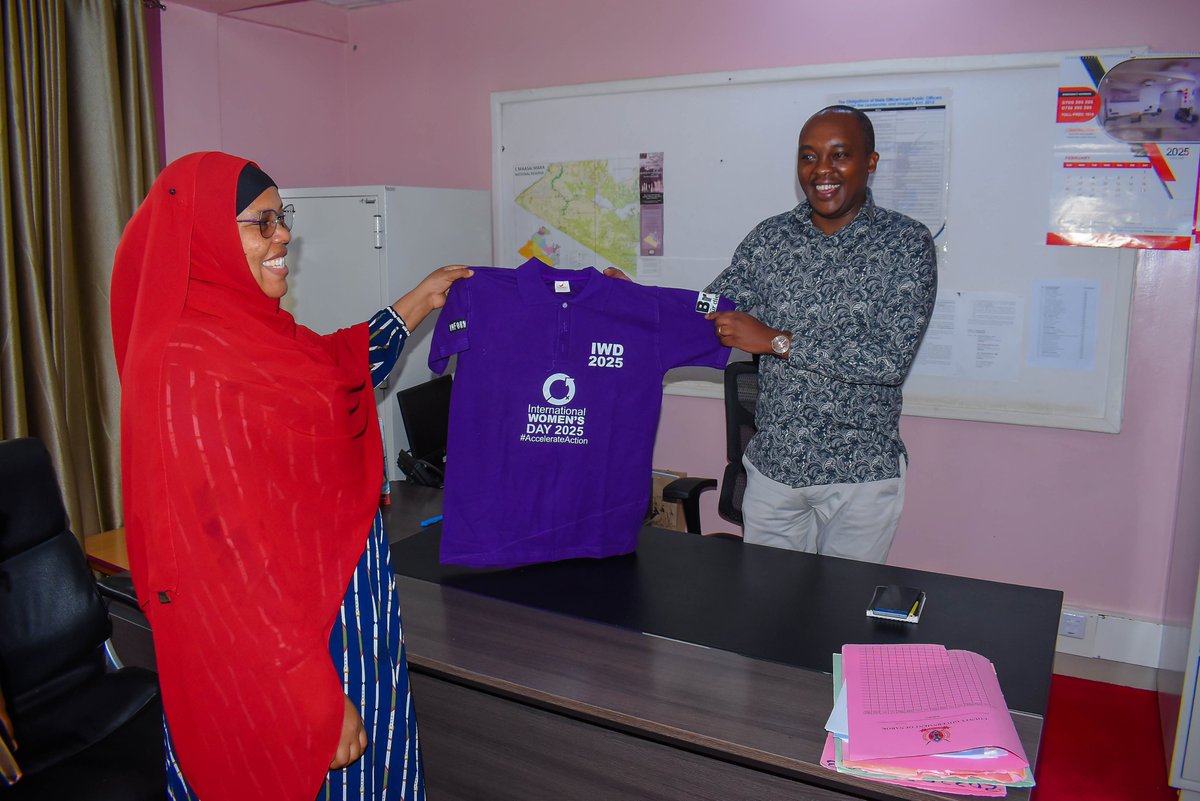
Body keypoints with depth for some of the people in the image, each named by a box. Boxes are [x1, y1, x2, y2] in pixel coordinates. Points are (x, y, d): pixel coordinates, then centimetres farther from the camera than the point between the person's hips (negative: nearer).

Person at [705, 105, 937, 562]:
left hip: (861, 472, -2)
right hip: (773, 464, 3)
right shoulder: (768, 238, 3)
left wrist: (778, 341, -21)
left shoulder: (906, 243, -7)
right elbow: (708, 318, 3)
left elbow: (891, 359, -18)